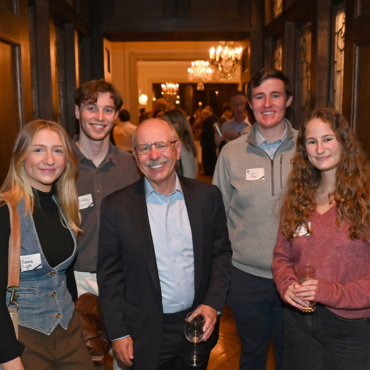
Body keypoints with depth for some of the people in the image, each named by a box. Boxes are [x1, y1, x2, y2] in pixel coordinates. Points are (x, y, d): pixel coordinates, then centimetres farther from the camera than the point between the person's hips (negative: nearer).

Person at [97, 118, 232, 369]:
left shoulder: (207, 196, -5)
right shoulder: (117, 206, -9)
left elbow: (222, 252, 3)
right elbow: (109, 273, -5)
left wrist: (213, 304, -8)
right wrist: (118, 333, -4)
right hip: (146, 335, -2)